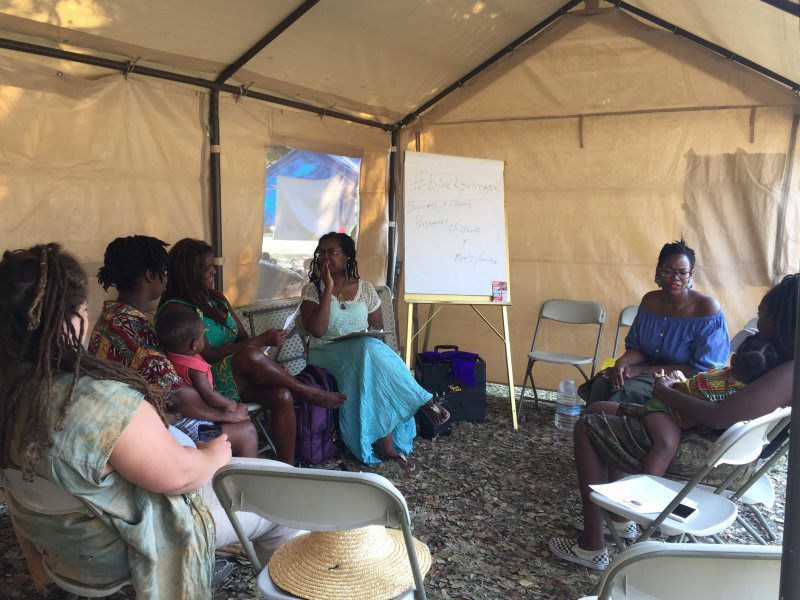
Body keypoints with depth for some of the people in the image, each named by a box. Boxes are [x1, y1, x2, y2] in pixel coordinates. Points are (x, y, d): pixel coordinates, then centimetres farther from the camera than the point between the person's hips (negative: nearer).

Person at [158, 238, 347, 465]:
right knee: (250, 356, -35)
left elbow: (243, 338, 13)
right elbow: (208, 356, -18)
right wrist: (260, 340, -19)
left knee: (282, 396, -24)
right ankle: (308, 393, -15)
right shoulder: (175, 310, -11)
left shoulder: (217, 299, 14)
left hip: (240, 377, 7)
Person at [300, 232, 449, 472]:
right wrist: (328, 288, -16)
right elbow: (316, 330, -17)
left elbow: (378, 328, 12)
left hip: (365, 351, 3)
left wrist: (367, 341, -11)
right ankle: (424, 402, -25)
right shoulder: (312, 289, 0)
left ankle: (386, 443, -32)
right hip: (326, 354, -3)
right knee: (370, 351, -35)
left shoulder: (365, 289, 8)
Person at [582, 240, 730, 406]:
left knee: (626, 390, -30)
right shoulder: (650, 300, 4)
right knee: (601, 382, -23)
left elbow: (700, 370, -14)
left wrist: (642, 370, -19)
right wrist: (622, 362, -16)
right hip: (647, 370, 5)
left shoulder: (707, 309, -13)